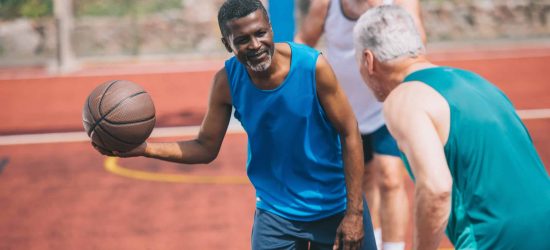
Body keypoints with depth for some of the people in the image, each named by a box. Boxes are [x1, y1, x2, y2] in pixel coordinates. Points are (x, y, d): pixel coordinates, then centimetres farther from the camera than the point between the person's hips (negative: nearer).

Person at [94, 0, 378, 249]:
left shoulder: (312, 66, -20)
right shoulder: (227, 81, -12)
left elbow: (349, 134, -12)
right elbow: (205, 148, -2)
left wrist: (354, 212, -14)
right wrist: (144, 148, -17)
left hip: (335, 208, -1)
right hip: (276, 211, 1)